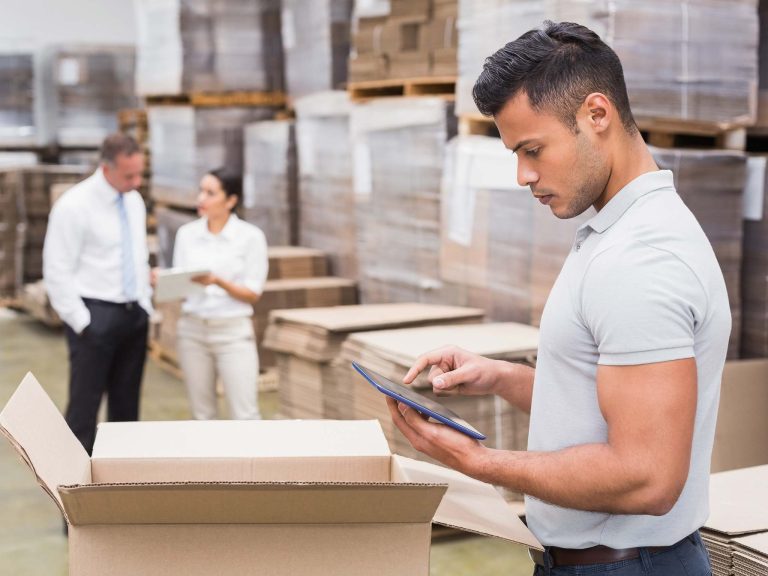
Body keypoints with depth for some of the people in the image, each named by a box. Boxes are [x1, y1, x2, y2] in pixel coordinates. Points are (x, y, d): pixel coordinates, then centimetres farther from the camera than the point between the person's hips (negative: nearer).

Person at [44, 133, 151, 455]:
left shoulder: (135, 201, 8)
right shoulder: (74, 205, -13)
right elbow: (57, 273, -13)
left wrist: (145, 307, 11)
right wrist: (82, 322, -14)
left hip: (135, 314, 7)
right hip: (96, 317, -7)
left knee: (126, 404, 12)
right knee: (84, 407, -2)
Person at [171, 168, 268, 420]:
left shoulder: (251, 236, -5)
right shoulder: (186, 233, 5)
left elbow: (252, 294, -6)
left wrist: (218, 281, -22)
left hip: (234, 332, -3)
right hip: (192, 330, 3)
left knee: (244, 415, -5)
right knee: (202, 414, 9)